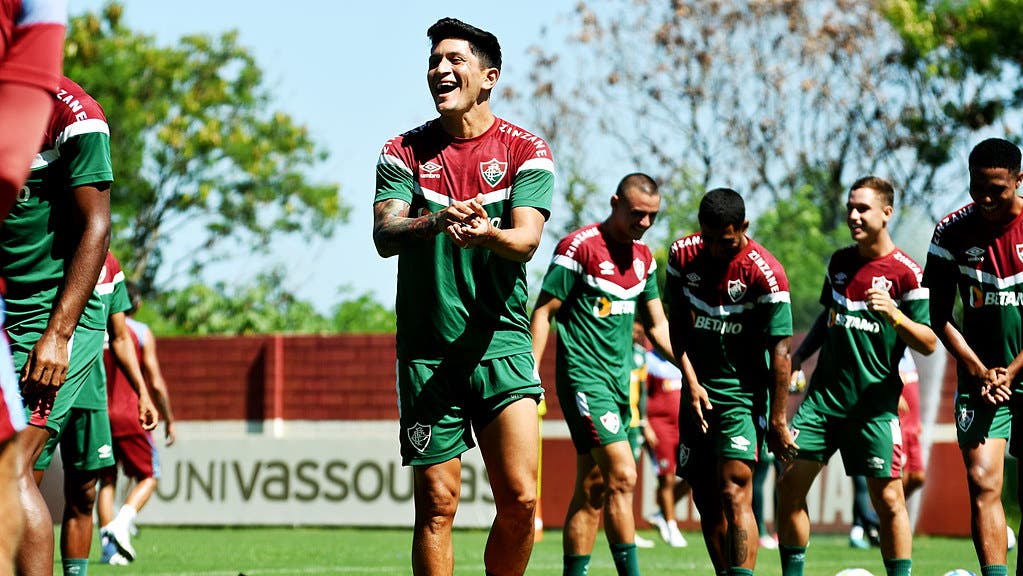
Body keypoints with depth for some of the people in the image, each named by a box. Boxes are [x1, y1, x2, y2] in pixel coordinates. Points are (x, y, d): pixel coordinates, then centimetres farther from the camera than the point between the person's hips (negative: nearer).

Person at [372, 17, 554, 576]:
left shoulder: (525, 150, 4)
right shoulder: (404, 152, 7)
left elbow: (527, 238, -10)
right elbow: (384, 235, -8)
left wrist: (486, 234, -33)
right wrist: (438, 221, -29)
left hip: (500, 344, 0)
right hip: (426, 355, 1)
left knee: (520, 500, -8)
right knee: (436, 504, -1)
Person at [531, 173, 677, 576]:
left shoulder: (643, 257, 12)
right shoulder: (579, 247, -10)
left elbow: (657, 326, 18)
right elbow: (543, 312, -8)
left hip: (619, 380, 8)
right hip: (584, 375, -8)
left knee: (593, 490, 8)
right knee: (622, 475, -17)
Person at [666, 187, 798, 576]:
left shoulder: (766, 273, -17)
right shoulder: (683, 256, -1)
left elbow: (779, 350, -14)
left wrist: (777, 420, -14)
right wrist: (692, 382, -1)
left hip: (743, 393, -6)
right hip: (699, 393, 6)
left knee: (734, 493, -19)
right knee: (706, 501, 7)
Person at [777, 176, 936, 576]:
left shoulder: (905, 272, -7)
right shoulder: (840, 262, 11)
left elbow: (928, 343, -9)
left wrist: (894, 315, -25)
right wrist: (799, 355, 14)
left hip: (875, 401, -5)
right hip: (825, 393, 5)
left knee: (887, 497, -6)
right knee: (790, 483, -1)